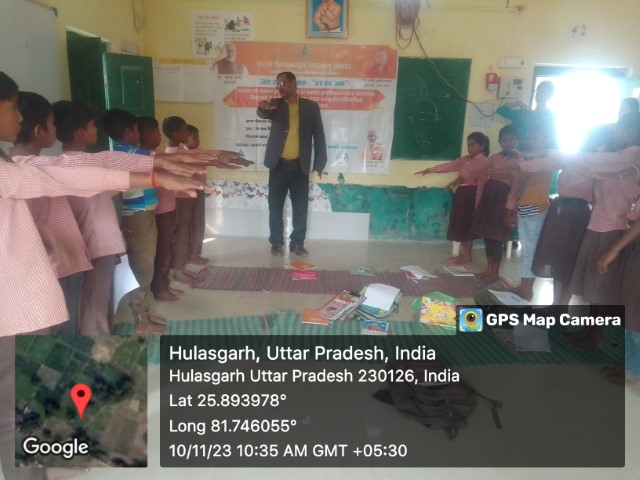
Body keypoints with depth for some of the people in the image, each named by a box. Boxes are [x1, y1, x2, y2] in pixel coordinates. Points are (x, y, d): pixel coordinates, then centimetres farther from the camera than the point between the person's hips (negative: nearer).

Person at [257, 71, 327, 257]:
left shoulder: (311, 106, 3)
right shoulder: (276, 104, 6)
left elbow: (319, 136, 3)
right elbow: (264, 114, -16)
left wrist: (319, 163, 0)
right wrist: (263, 108, -40)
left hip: (300, 166, 0)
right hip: (278, 165, 1)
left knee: (301, 207, 6)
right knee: (276, 207, 6)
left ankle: (297, 243, 19)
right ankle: (276, 243, 18)